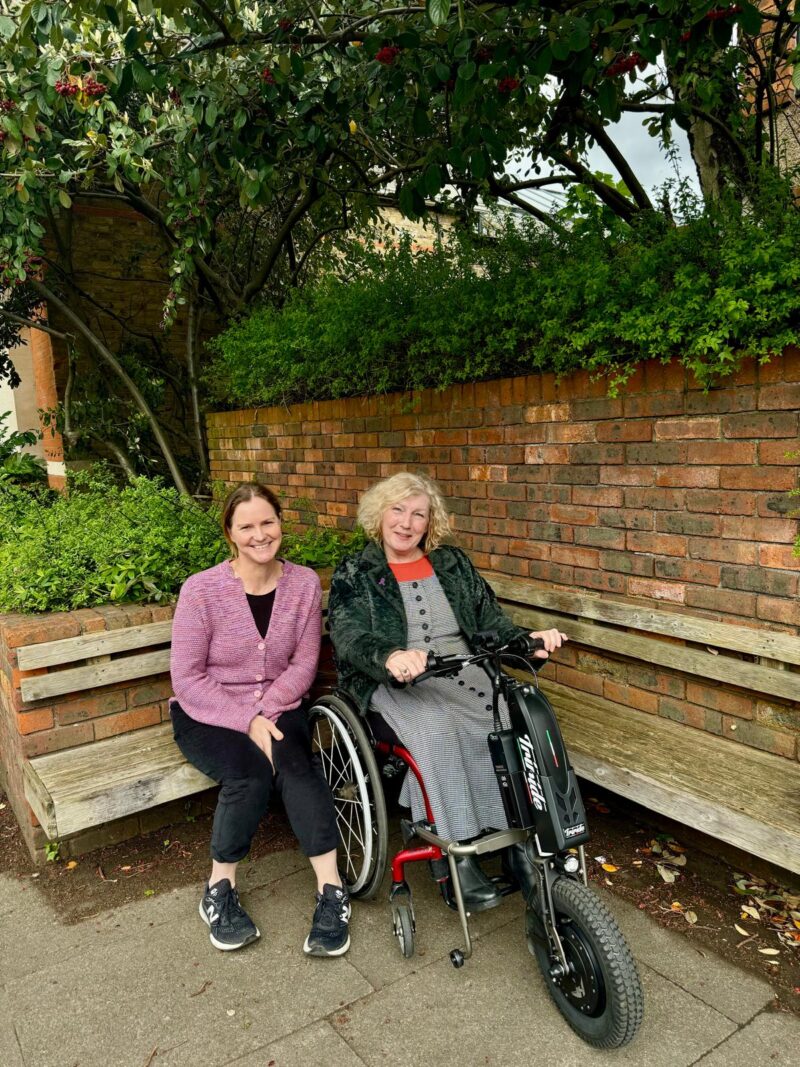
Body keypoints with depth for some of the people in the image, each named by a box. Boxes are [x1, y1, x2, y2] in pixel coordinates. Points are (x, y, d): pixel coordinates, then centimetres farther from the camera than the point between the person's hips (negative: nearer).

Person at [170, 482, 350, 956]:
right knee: (251, 771, -29)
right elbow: (187, 677, -12)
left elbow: (304, 662, -4)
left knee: (295, 763, -28)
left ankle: (331, 891, -21)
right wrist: (246, 720, -22)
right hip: (208, 713, -2)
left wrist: (267, 710, -18)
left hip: (278, 707, 2)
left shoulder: (304, 583, -5)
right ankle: (220, 890, -7)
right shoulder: (202, 589, -14)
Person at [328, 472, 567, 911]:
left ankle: (521, 841, -14)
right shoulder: (353, 575, 4)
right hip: (393, 682, -3)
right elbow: (349, 637, -14)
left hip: (463, 672, 3)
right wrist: (390, 656, -36)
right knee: (438, 729, -33)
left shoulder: (452, 563, 14)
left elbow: (490, 620, 9)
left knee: (512, 719, -24)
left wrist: (527, 639, -13)